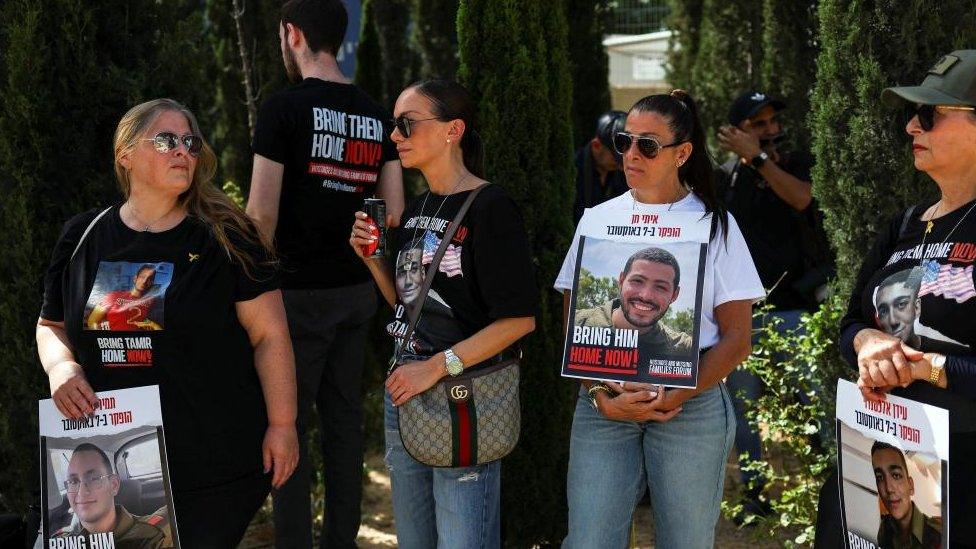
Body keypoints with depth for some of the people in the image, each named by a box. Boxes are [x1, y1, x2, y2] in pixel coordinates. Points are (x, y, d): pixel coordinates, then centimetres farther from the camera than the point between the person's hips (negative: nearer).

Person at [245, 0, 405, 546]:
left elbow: (262, 213, -14)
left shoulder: (284, 107, -12)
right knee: (345, 418, 13)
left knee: (288, 424, 1)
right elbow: (394, 212, 6)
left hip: (299, 291, -6)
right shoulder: (375, 114, 7)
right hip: (357, 290, 6)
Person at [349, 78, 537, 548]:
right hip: (404, 389, 8)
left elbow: (520, 317, -18)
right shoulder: (417, 210, 11)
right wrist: (372, 258, 1)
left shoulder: (490, 208, -13)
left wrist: (438, 367, -21)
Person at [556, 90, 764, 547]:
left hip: (691, 406, -1)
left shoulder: (714, 223, 3)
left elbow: (736, 339, -1)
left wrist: (674, 397, -13)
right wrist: (604, 398, -9)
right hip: (602, 403, 2)